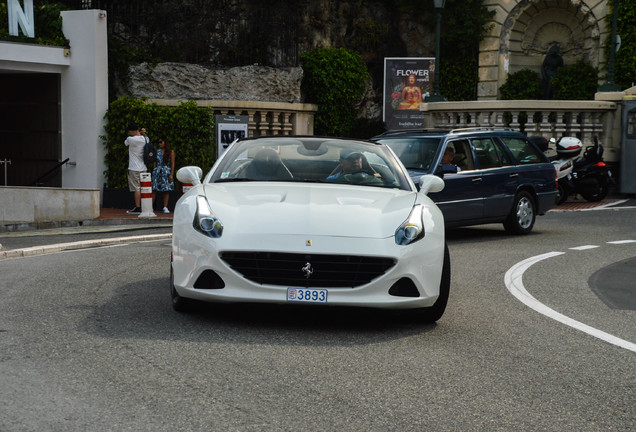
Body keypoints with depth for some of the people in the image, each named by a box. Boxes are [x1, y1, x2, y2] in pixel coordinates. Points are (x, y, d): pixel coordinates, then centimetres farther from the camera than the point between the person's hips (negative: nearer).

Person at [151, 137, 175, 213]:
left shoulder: (171, 152, 2)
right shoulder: (157, 151, 10)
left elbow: (172, 164, -1)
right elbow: (155, 163, 13)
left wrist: (171, 175, -8)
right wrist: (154, 172, 7)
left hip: (167, 172, -2)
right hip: (157, 172, 2)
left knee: (166, 190, -1)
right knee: (154, 189, -4)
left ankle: (165, 207, 3)